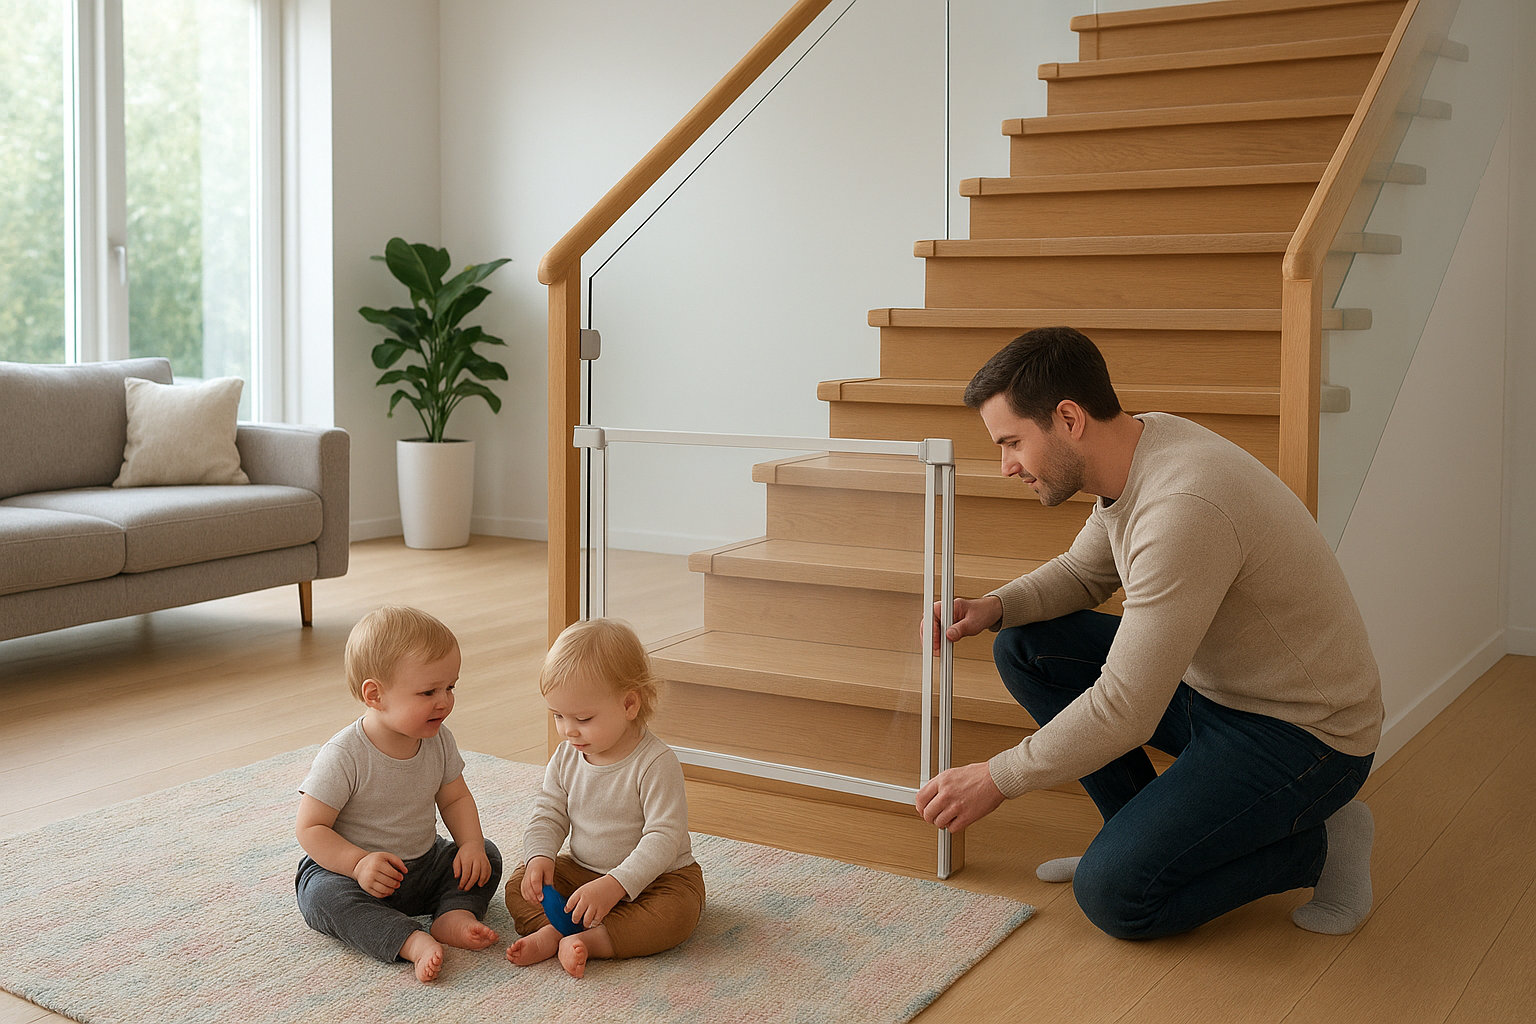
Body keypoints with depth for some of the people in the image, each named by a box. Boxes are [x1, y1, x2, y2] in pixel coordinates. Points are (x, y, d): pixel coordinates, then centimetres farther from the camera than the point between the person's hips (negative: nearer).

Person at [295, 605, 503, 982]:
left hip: (423, 864, 6)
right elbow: (311, 828, -20)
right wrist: (358, 863, -34)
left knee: (486, 856, -5)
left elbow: (455, 799, 6)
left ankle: (455, 915, -25)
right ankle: (412, 941, -44)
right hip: (343, 867, -5)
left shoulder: (439, 741, -6)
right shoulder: (343, 756, -24)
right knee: (326, 895, -35)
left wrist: (471, 844, -13)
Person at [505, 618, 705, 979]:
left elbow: (663, 837, -28)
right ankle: (554, 929, -30)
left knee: (677, 911, -35)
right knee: (519, 885, -9)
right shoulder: (566, 756, -3)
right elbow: (549, 814, 4)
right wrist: (539, 857, -18)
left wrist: (614, 886, -37)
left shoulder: (657, 763, -23)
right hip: (582, 871, 6)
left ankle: (586, 940, -35)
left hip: (654, 877, -5)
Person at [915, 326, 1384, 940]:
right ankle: (1144, 830, 12)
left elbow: (1125, 710, -30)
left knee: (1114, 895, -19)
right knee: (1024, 648, 3)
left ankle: (1315, 842, 2)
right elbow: (1084, 572, 16)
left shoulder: (1183, 508, -32)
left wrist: (997, 780, -19)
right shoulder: (1139, 444, -2)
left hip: (1303, 731, -9)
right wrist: (995, 607, -4)